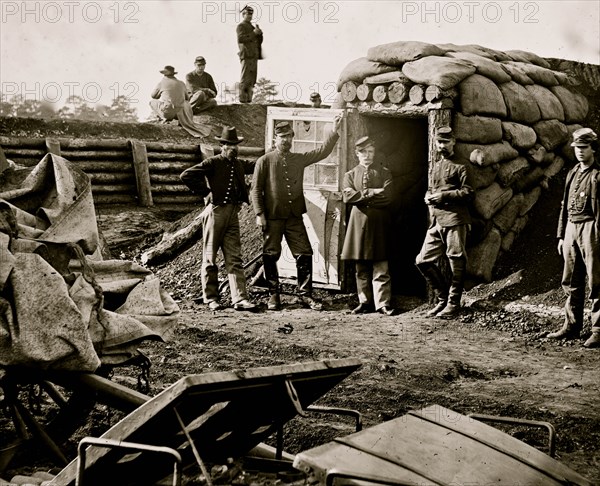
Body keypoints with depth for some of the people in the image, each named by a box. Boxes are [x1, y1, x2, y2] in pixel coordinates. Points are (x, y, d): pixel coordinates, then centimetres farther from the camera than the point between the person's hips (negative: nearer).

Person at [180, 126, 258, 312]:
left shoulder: (239, 164, 14)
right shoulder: (213, 163, -6)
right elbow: (186, 175, -12)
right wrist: (206, 192, -11)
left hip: (233, 214, 6)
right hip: (216, 211, -5)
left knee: (235, 258, 0)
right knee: (210, 258, 3)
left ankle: (239, 299, -3)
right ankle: (211, 298, 12)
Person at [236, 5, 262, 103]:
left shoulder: (252, 27, 26)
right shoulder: (241, 26, 1)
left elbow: (259, 41, 22)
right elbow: (240, 39, -16)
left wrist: (259, 33, 2)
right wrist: (253, 33, -17)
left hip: (254, 56, 8)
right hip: (246, 56, -8)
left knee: (252, 79, 4)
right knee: (245, 78, -12)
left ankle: (248, 99, 5)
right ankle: (242, 98, -13)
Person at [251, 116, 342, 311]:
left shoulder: (299, 159, 11)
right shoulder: (264, 161, 0)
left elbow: (322, 152, 9)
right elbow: (256, 189, -2)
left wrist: (334, 131, -1)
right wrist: (259, 214, -9)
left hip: (295, 217, 3)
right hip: (272, 218, -3)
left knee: (305, 254, 0)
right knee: (270, 256, 3)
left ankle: (305, 294, 11)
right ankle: (273, 295, 15)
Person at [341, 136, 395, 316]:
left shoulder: (384, 173, 8)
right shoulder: (350, 175, 11)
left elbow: (387, 197, -7)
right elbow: (347, 197, -6)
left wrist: (363, 196, -7)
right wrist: (373, 193, -9)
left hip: (379, 223, -2)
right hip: (359, 222, 2)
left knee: (381, 267, -4)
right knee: (361, 268, 5)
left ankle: (383, 303, -2)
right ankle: (365, 302, 12)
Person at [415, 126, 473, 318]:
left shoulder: (459, 165, -2)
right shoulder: (433, 166, 19)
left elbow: (468, 192, -9)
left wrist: (444, 195, -15)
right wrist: (428, 197, 7)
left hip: (454, 219, -7)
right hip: (436, 221, 8)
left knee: (457, 263, -2)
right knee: (423, 261, 5)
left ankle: (453, 304, 7)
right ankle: (442, 298, 18)